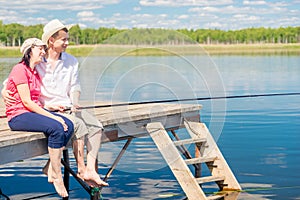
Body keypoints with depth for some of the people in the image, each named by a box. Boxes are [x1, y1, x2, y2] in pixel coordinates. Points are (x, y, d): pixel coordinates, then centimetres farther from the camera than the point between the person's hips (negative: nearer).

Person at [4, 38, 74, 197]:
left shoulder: (35, 72, 19)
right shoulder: (20, 69, -10)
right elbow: (26, 102, -16)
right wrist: (52, 116, -19)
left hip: (34, 111, 9)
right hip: (18, 116, -9)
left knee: (68, 125, -15)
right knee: (56, 128, -29)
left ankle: (52, 169, -13)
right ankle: (57, 177, -21)